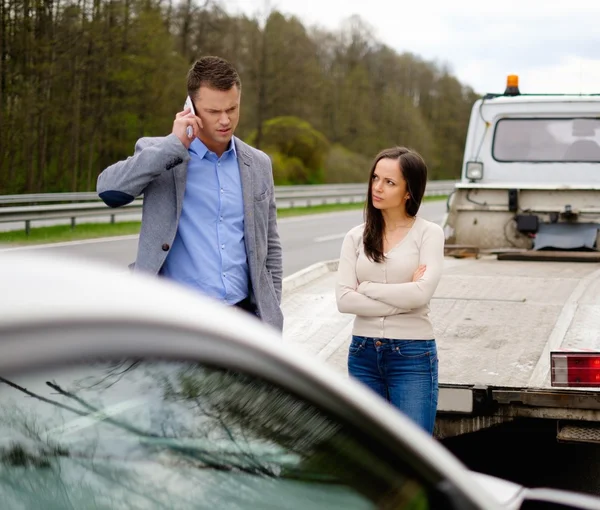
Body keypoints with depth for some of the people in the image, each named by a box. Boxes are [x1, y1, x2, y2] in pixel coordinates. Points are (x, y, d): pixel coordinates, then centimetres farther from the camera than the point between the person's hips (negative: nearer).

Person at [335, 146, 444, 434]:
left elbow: (422, 292, -18)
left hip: (412, 355, -4)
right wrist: (401, 299, -12)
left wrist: (367, 288, -7)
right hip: (363, 353, 4)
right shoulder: (356, 237, 6)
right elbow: (343, 300, -6)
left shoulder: (428, 233, -3)